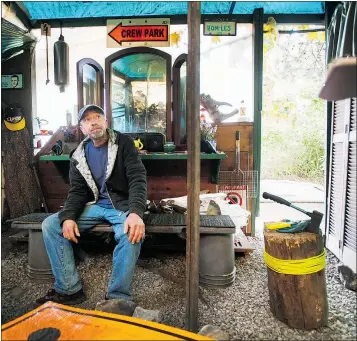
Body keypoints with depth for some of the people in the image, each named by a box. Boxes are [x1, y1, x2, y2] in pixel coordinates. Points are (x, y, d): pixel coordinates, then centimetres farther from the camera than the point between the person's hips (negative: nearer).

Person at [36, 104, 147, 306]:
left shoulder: (124, 143, -6)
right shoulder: (78, 157, 8)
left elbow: (137, 178, -17)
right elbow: (77, 192, 6)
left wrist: (135, 212, -34)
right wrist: (68, 216, -16)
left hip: (123, 205, -4)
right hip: (95, 206, 5)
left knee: (132, 232, -36)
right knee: (50, 225, -10)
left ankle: (118, 298, -20)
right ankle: (69, 290, -4)